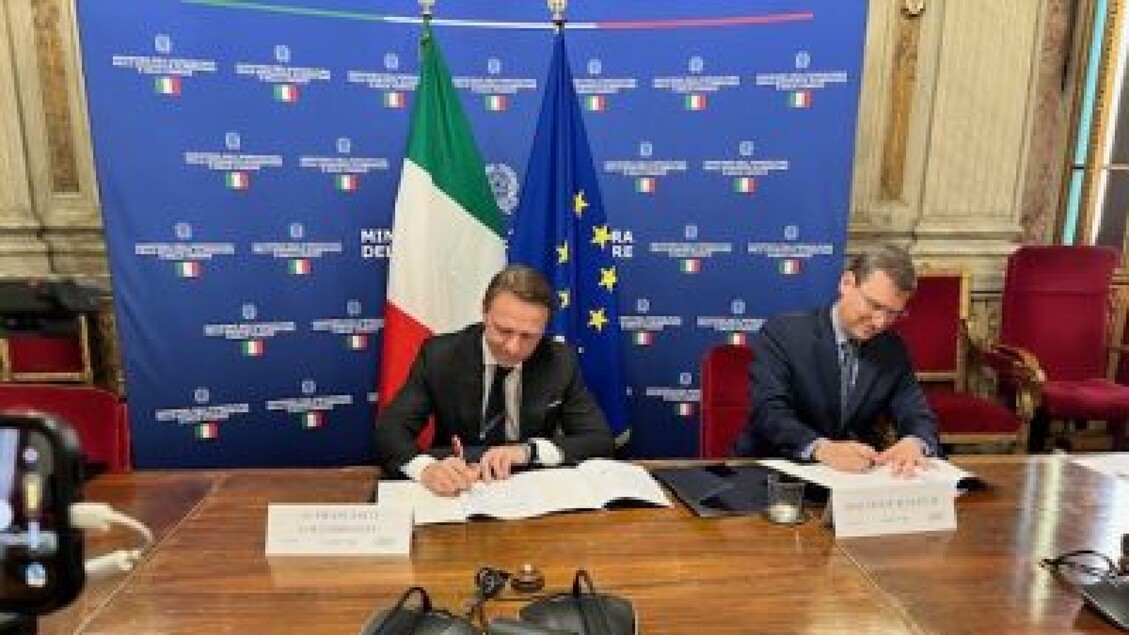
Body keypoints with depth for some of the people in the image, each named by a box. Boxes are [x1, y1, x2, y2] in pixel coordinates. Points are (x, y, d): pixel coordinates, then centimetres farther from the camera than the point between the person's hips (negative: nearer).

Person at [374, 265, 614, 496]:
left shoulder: (561, 362, -7)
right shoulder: (440, 354, -9)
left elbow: (601, 440, -8)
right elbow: (389, 429, -14)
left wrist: (528, 450, -23)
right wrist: (426, 468, -35)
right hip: (455, 494, 0)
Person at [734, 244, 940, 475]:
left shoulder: (894, 351, 5)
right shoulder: (782, 333, -11)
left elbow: (920, 419, 0)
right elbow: (769, 413, -21)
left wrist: (915, 443, -24)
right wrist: (821, 448, -38)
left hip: (857, 475, 5)